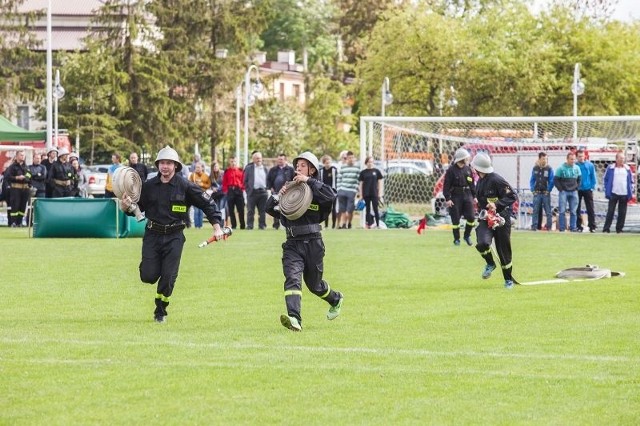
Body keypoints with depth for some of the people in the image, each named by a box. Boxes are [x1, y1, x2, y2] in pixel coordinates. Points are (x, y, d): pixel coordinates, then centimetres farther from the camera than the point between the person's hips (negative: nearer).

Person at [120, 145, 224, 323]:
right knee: (148, 276, -7)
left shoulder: (185, 186, -6)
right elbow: (138, 207, 9)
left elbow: (208, 204, -2)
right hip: (152, 235, 2)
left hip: (174, 237, -2)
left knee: (168, 277, -5)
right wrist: (127, 207, -13)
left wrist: (217, 227, -9)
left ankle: (160, 311, 15)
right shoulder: (148, 186, 1)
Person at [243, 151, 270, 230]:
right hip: (252, 192, -2)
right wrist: (248, 189, -2)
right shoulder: (249, 168, 5)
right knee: (250, 211, -2)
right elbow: (245, 180, 5)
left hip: (263, 192, 2)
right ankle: (249, 225, 0)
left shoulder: (265, 169, 13)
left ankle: (262, 225, 8)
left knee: (262, 211, 3)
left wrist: (266, 188, 5)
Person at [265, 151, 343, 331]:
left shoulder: (316, 189, -2)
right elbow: (269, 208, 12)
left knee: (314, 284, 13)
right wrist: (278, 196, -8)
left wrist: (309, 181, -23)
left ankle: (336, 299, 45)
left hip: (313, 244, -3)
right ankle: (294, 319, -31)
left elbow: (331, 195, -25)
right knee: (292, 278, -19)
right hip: (292, 244, 3)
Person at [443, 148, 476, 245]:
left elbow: (472, 184, 17)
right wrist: (447, 198, -14)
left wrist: (474, 196, 13)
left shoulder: (468, 169, 10)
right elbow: (446, 185, -8)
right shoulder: (451, 171, -7)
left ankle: (467, 236, 18)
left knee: (471, 217, -2)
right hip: (455, 197, -4)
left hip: (467, 195, 5)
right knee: (455, 219, 0)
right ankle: (456, 239, 12)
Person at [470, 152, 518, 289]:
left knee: (504, 250, 3)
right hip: (485, 219, 6)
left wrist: (497, 205, -29)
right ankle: (490, 264, 9)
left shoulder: (496, 180, -17)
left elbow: (513, 196, -18)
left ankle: (508, 279, 22)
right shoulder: (480, 181, 9)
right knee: (482, 243, -21)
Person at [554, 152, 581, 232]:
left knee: (573, 211, 3)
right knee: (562, 211, -5)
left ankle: (573, 227, 7)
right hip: (564, 192, -3)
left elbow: (579, 179, 19)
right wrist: (561, 189, -8)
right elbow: (556, 180, -2)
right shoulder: (561, 168, -4)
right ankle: (562, 228, -2)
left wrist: (577, 188, 6)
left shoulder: (577, 168, 8)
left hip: (574, 192, 3)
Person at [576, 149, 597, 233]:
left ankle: (592, 226, 0)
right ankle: (578, 226, 12)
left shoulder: (590, 165, -1)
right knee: (577, 209, 5)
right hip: (577, 190, 0)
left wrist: (592, 187, -2)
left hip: (587, 189, 0)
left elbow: (593, 177, 4)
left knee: (590, 209, -2)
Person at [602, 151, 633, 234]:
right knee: (610, 211, -4)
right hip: (614, 193, -2)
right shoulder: (610, 168, 3)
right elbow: (606, 180, 6)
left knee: (622, 213, 3)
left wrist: (631, 192, 4)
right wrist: (607, 191, -3)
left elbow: (631, 181, 14)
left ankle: (619, 228, 10)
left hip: (624, 194, 2)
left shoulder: (627, 169, 10)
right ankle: (606, 228, -1)